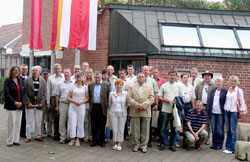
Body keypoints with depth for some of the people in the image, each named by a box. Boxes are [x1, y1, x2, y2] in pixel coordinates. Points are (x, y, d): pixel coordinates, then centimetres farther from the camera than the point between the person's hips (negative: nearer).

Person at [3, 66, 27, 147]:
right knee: (11, 122, -3)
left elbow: (24, 92, 8)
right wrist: (14, 102, -15)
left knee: (18, 123, 6)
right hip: (11, 106, -4)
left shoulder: (21, 81, 11)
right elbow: (6, 93, -10)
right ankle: (10, 141, 7)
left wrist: (22, 102, -6)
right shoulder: (7, 81, -3)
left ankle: (16, 140, 14)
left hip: (20, 105, 5)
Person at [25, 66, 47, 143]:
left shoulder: (43, 81, 6)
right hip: (30, 104, -1)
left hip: (39, 105, 1)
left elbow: (44, 93, 4)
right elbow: (25, 93, -2)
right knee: (29, 121, 4)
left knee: (38, 122, 7)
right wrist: (28, 102, -10)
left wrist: (42, 103, -6)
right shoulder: (27, 81, 1)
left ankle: (38, 136, 18)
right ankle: (28, 136, 14)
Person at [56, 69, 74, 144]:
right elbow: (57, 95, 12)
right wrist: (57, 105, 8)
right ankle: (62, 137, 9)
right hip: (63, 104, 1)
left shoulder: (74, 84, 7)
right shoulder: (60, 84, 12)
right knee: (62, 121, 2)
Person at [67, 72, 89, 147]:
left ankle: (78, 139, 12)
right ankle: (72, 139, 10)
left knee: (80, 123, 2)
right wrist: (74, 101, -11)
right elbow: (68, 97, 5)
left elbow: (87, 98, 4)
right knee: (72, 122, -1)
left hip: (81, 106, 0)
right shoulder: (73, 87, 6)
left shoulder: (85, 87, 5)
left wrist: (81, 102, -11)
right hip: (72, 106, 1)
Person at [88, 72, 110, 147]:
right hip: (93, 107, 3)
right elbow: (89, 96, 13)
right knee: (94, 125, 7)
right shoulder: (90, 85, 10)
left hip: (102, 107, -2)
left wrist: (107, 105, -6)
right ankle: (94, 140, 17)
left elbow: (109, 96, -1)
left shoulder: (106, 85, 0)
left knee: (102, 125, 5)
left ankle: (102, 141, 16)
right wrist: (90, 104, 5)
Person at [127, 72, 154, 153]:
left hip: (146, 112, 0)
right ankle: (136, 145, 16)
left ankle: (144, 145, 14)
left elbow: (151, 98, -1)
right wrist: (137, 105, -14)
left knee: (145, 130, 4)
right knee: (135, 129, 4)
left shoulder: (149, 86, 8)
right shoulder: (132, 87, 8)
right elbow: (129, 98, -1)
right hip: (135, 112, 0)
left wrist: (143, 105, -13)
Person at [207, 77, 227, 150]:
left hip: (220, 113, -5)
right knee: (213, 130, 10)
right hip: (213, 113, 5)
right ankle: (214, 144, 19)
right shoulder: (213, 91, 11)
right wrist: (208, 111, 8)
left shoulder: (225, 91, -4)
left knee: (220, 130, 4)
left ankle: (220, 145, 13)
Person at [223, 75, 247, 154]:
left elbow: (241, 101, -4)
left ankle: (232, 148, 0)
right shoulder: (228, 90, 12)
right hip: (227, 111, 6)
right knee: (228, 130, 9)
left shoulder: (239, 90, -4)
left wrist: (241, 111, -8)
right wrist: (224, 108, 9)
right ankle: (228, 147, 14)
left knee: (233, 130, -4)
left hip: (234, 111, -6)